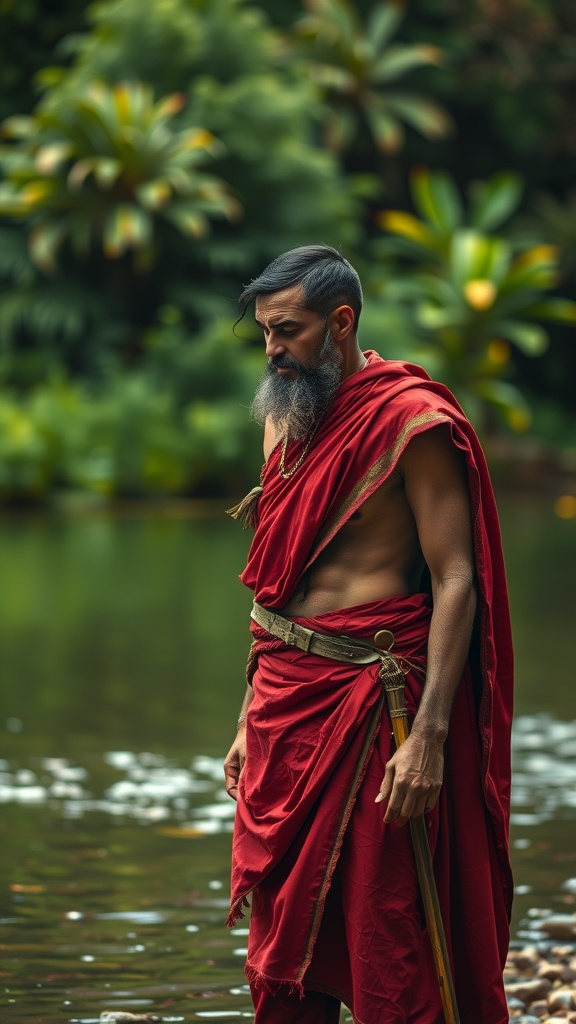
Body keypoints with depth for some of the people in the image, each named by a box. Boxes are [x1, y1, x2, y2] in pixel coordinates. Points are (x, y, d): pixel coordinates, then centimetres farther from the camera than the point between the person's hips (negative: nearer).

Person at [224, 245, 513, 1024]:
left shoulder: (415, 424, -9)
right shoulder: (287, 420, 14)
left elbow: (455, 583, -13)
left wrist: (430, 735, -21)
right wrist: (251, 717, 17)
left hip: (368, 700, -8)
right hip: (285, 697, 8)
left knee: (384, 946, -5)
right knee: (283, 944, 10)